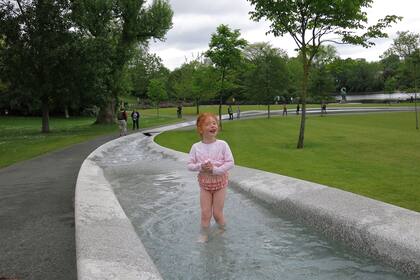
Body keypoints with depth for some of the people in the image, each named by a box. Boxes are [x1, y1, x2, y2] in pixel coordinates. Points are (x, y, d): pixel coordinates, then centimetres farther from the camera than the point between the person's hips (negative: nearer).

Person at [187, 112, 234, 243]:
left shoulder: (222, 144, -14)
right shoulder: (196, 147, -9)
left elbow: (230, 162, -14)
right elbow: (190, 165, -4)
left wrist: (215, 169, -23)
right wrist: (200, 167, -23)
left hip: (220, 183, -1)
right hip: (204, 184, 1)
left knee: (217, 213, 7)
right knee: (205, 213, 5)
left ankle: (223, 230, 36)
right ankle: (203, 235, 25)